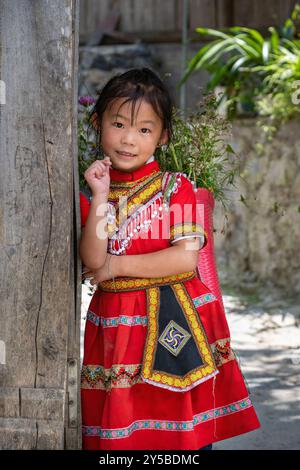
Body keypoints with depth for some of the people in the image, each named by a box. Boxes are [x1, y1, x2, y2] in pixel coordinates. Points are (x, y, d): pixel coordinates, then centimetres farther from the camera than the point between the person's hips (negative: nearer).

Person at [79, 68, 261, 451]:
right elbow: (92, 262, -8)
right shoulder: (92, 197, 7)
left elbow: (186, 258, -12)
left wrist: (117, 265, -9)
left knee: (191, 432, 1)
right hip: (119, 327, 2)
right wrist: (100, 197, -12)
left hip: (175, 323, -2)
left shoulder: (175, 187, -1)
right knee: (123, 428, 4)